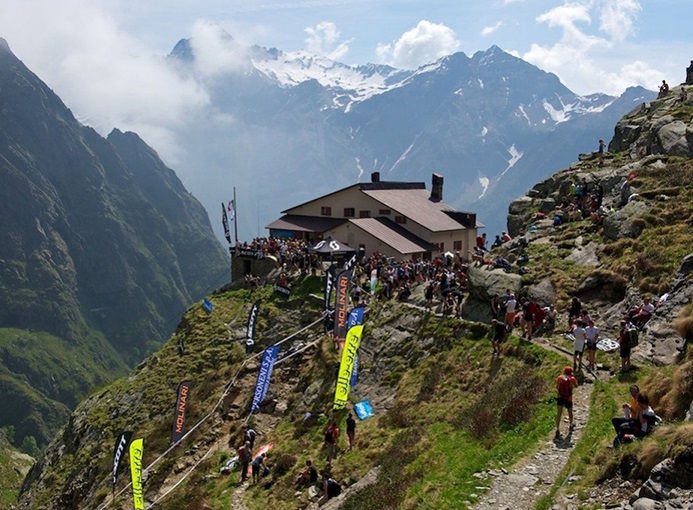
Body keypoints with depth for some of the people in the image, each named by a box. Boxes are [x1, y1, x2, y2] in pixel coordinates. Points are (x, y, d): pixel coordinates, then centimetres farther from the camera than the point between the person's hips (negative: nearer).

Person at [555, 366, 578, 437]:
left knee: (559, 413, 2)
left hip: (560, 397, 1)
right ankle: (571, 425, 44)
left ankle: (557, 429, -7)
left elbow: (557, 387, 6)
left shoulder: (560, 377, -1)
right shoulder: (572, 379, -7)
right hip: (568, 399, -1)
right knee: (570, 412, 23)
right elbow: (576, 386, 12)